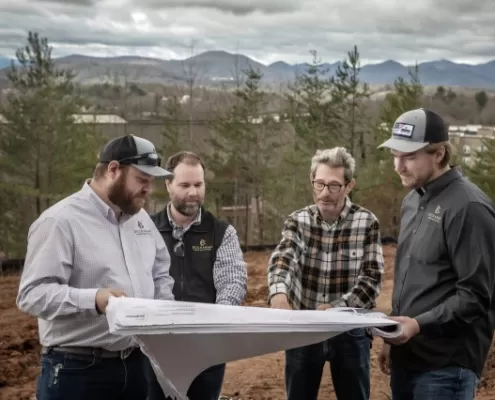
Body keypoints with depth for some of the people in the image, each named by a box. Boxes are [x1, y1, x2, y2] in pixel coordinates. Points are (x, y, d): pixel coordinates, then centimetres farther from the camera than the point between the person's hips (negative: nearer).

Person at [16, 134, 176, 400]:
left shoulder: (140, 217, 11)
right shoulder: (60, 221, -14)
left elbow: (160, 275, 22)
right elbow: (33, 294, -19)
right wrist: (93, 299, -32)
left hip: (135, 364, 7)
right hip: (76, 371, -7)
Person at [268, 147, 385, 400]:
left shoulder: (367, 223, -6)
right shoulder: (298, 221, -3)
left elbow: (372, 279, -10)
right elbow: (282, 259, -21)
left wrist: (337, 308, -24)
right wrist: (279, 292, -42)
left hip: (350, 332, -1)